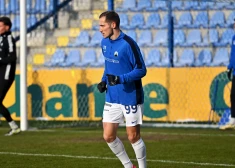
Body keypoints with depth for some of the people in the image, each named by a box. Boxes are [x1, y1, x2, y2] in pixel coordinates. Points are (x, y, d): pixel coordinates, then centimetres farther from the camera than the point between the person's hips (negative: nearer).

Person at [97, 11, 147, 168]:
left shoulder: (128, 44, -18)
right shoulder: (105, 42, 5)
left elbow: (141, 70, -16)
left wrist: (121, 79, -26)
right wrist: (104, 80, 4)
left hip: (131, 98, -7)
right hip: (112, 99, 7)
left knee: (133, 137, 1)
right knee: (108, 136, 4)